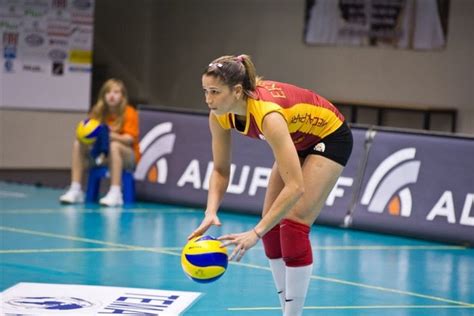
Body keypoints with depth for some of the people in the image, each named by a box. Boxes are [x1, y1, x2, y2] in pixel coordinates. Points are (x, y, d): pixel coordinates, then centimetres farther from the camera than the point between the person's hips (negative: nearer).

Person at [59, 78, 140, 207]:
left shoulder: (129, 113, -13)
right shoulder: (99, 112, 1)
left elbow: (130, 139, -22)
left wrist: (110, 135, -40)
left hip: (127, 156, -5)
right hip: (103, 153, 5)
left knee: (114, 146, -38)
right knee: (78, 145, -14)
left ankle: (115, 193, -41)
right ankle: (75, 190, -18)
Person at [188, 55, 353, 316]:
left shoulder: (267, 115, -41)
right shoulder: (220, 115, -20)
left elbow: (295, 187, -45)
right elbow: (220, 170, -9)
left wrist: (256, 232, -49)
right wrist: (211, 213, -27)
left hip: (329, 138, -7)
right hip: (298, 141, 7)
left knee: (294, 224, -15)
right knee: (273, 225, 0)